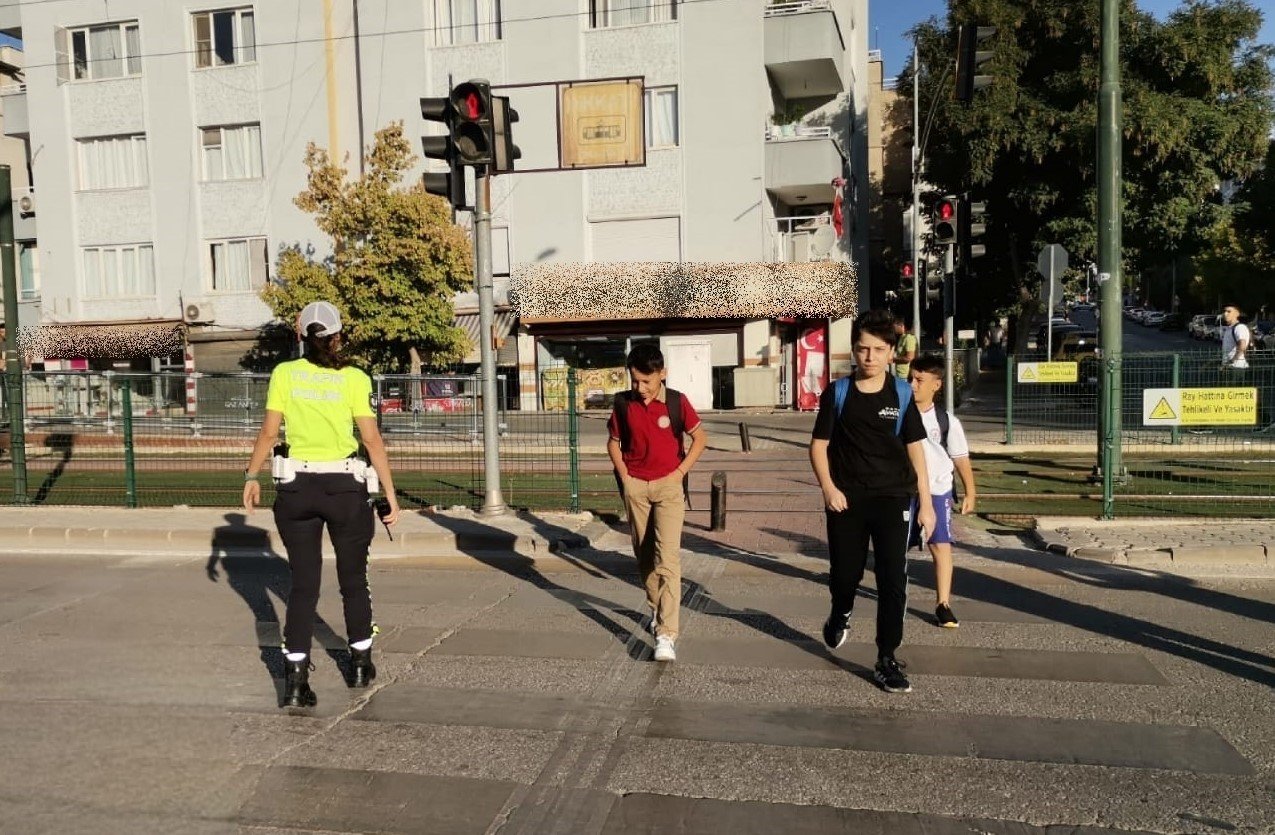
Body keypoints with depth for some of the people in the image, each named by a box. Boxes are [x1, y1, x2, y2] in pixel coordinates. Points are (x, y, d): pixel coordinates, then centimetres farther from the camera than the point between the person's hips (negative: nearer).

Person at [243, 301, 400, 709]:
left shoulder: (285, 373, -1)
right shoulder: (353, 378, -5)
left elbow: (268, 432, 0)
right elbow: (372, 439, -8)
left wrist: (251, 476, 14)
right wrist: (390, 493, -4)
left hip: (296, 487, 1)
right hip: (345, 488, -1)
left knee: (303, 583, 9)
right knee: (353, 579, 16)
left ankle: (296, 678, 3)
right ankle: (361, 664, 30)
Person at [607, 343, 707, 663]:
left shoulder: (677, 402, -7)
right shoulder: (623, 403, -2)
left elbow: (700, 437, 3)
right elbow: (613, 442, 11)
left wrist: (680, 471, -5)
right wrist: (624, 476, -1)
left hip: (668, 484, -3)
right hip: (635, 486, 3)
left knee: (668, 557, -12)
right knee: (644, 554, 13)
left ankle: (666, 635, -14)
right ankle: (656, 609, 35)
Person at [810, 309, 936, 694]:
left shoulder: (901, 394, 1)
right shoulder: (837, 393, 0)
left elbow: (915, 448, 4)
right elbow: (819, 444, 3)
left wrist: (926, 502, 2)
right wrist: (828, 488, -11)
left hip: (892, 499, 0)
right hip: (846, 499, 0)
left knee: (893, 581, -3)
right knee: (845, 573, 11)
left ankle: (887, 660, 9)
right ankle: (840, 615, 46)